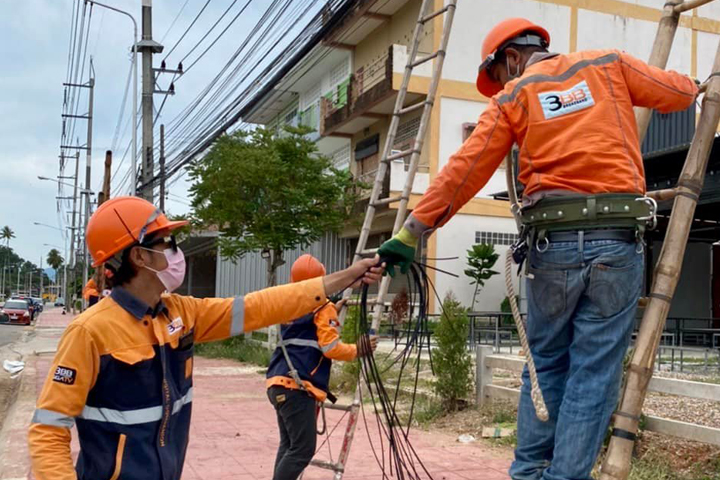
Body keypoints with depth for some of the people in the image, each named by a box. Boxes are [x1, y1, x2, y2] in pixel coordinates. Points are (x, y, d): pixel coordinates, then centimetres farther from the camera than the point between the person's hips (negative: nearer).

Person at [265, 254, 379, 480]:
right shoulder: (323, 307, -3)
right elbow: (331, 348, -12)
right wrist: (359, 349, 3)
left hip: (278, 383, 8)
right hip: (298, 386, -8)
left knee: (288, 444, 14)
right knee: (303, 449, -7)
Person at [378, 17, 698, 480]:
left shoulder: (512, 96, 10)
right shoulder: (609, 63, 14)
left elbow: (462, 172, 2)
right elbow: (682, 93, 21)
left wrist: (410, 234, 3)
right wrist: (693, 85, 46)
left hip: (552, 242, 0)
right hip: (618, 239, 0)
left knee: (545, 362, 16)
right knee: (595, 370, 4)